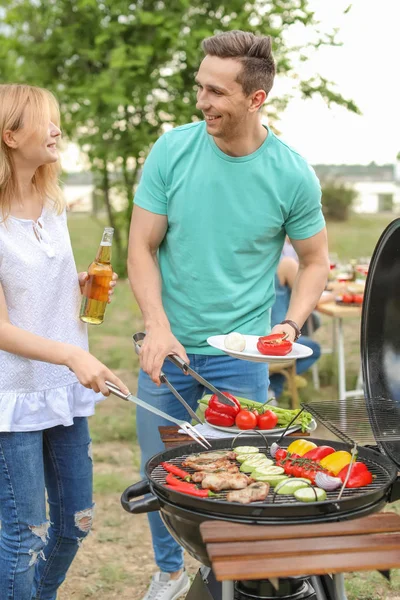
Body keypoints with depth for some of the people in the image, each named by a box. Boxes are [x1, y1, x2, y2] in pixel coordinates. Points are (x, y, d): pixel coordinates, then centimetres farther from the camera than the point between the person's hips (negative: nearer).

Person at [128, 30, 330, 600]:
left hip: (241, 352, -1)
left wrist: (291, 325, -13)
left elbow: (315, 261, 3)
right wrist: (158, 327, -17)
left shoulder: (292, 175, -9)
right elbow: (142, 248, -5)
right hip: (167, 345, 2)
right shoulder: (172, 150, -8)